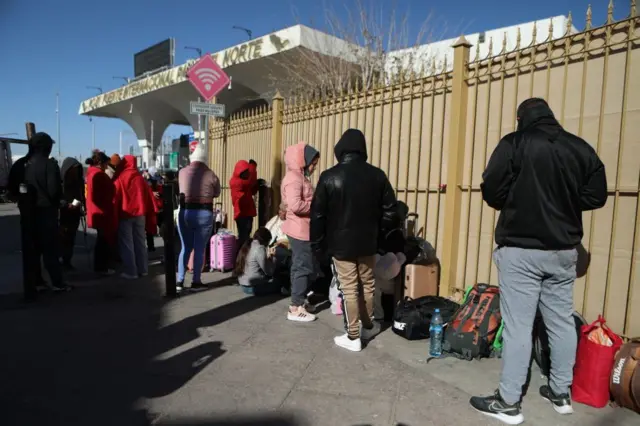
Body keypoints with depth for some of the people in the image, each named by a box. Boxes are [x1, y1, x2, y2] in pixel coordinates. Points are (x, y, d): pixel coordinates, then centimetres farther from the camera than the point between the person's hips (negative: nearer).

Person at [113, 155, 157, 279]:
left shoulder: (119, 178, -5)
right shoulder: (140, 178, 6)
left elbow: (115, 197, -6)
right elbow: (149, 197, 8)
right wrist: (150, 215, 14)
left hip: (124, 215, -4)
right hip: (140, 214, 4)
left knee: (126, 244, 2)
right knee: (140, 243, 13)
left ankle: (131, 272, 2)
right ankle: (143, 269, 17)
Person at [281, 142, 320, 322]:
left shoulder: (300, 177, 16)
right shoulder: (294, 178, -17)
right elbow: (295, 205, -28)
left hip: (302, 230, 10)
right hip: (300, 230, -10)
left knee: (300, 266, 17)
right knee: (304, 268, -4)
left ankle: (298, 302, 29)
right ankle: (296, 308, 4)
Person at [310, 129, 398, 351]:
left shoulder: (329, 177, -11)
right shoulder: (377, 175, -3)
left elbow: (318, 214, -8)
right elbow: (390, 210, 0)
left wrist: (317, 243, 2)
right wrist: (378, 234, 12)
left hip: (341, 243, -3)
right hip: (368, 242, 3)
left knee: (349, 289, 4)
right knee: (368, 285, 18)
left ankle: (352, 337, 11)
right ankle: (368, 326, 35)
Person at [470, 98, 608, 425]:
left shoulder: (514, 144, -9)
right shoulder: (581, 148, 5)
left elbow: (492, 193, -11)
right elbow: (595, 196, 8)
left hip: (520, 250, -5)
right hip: (564, 250, 5)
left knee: (517, 325, -1)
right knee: (562, 322, 16)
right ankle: (561, 393, 30)